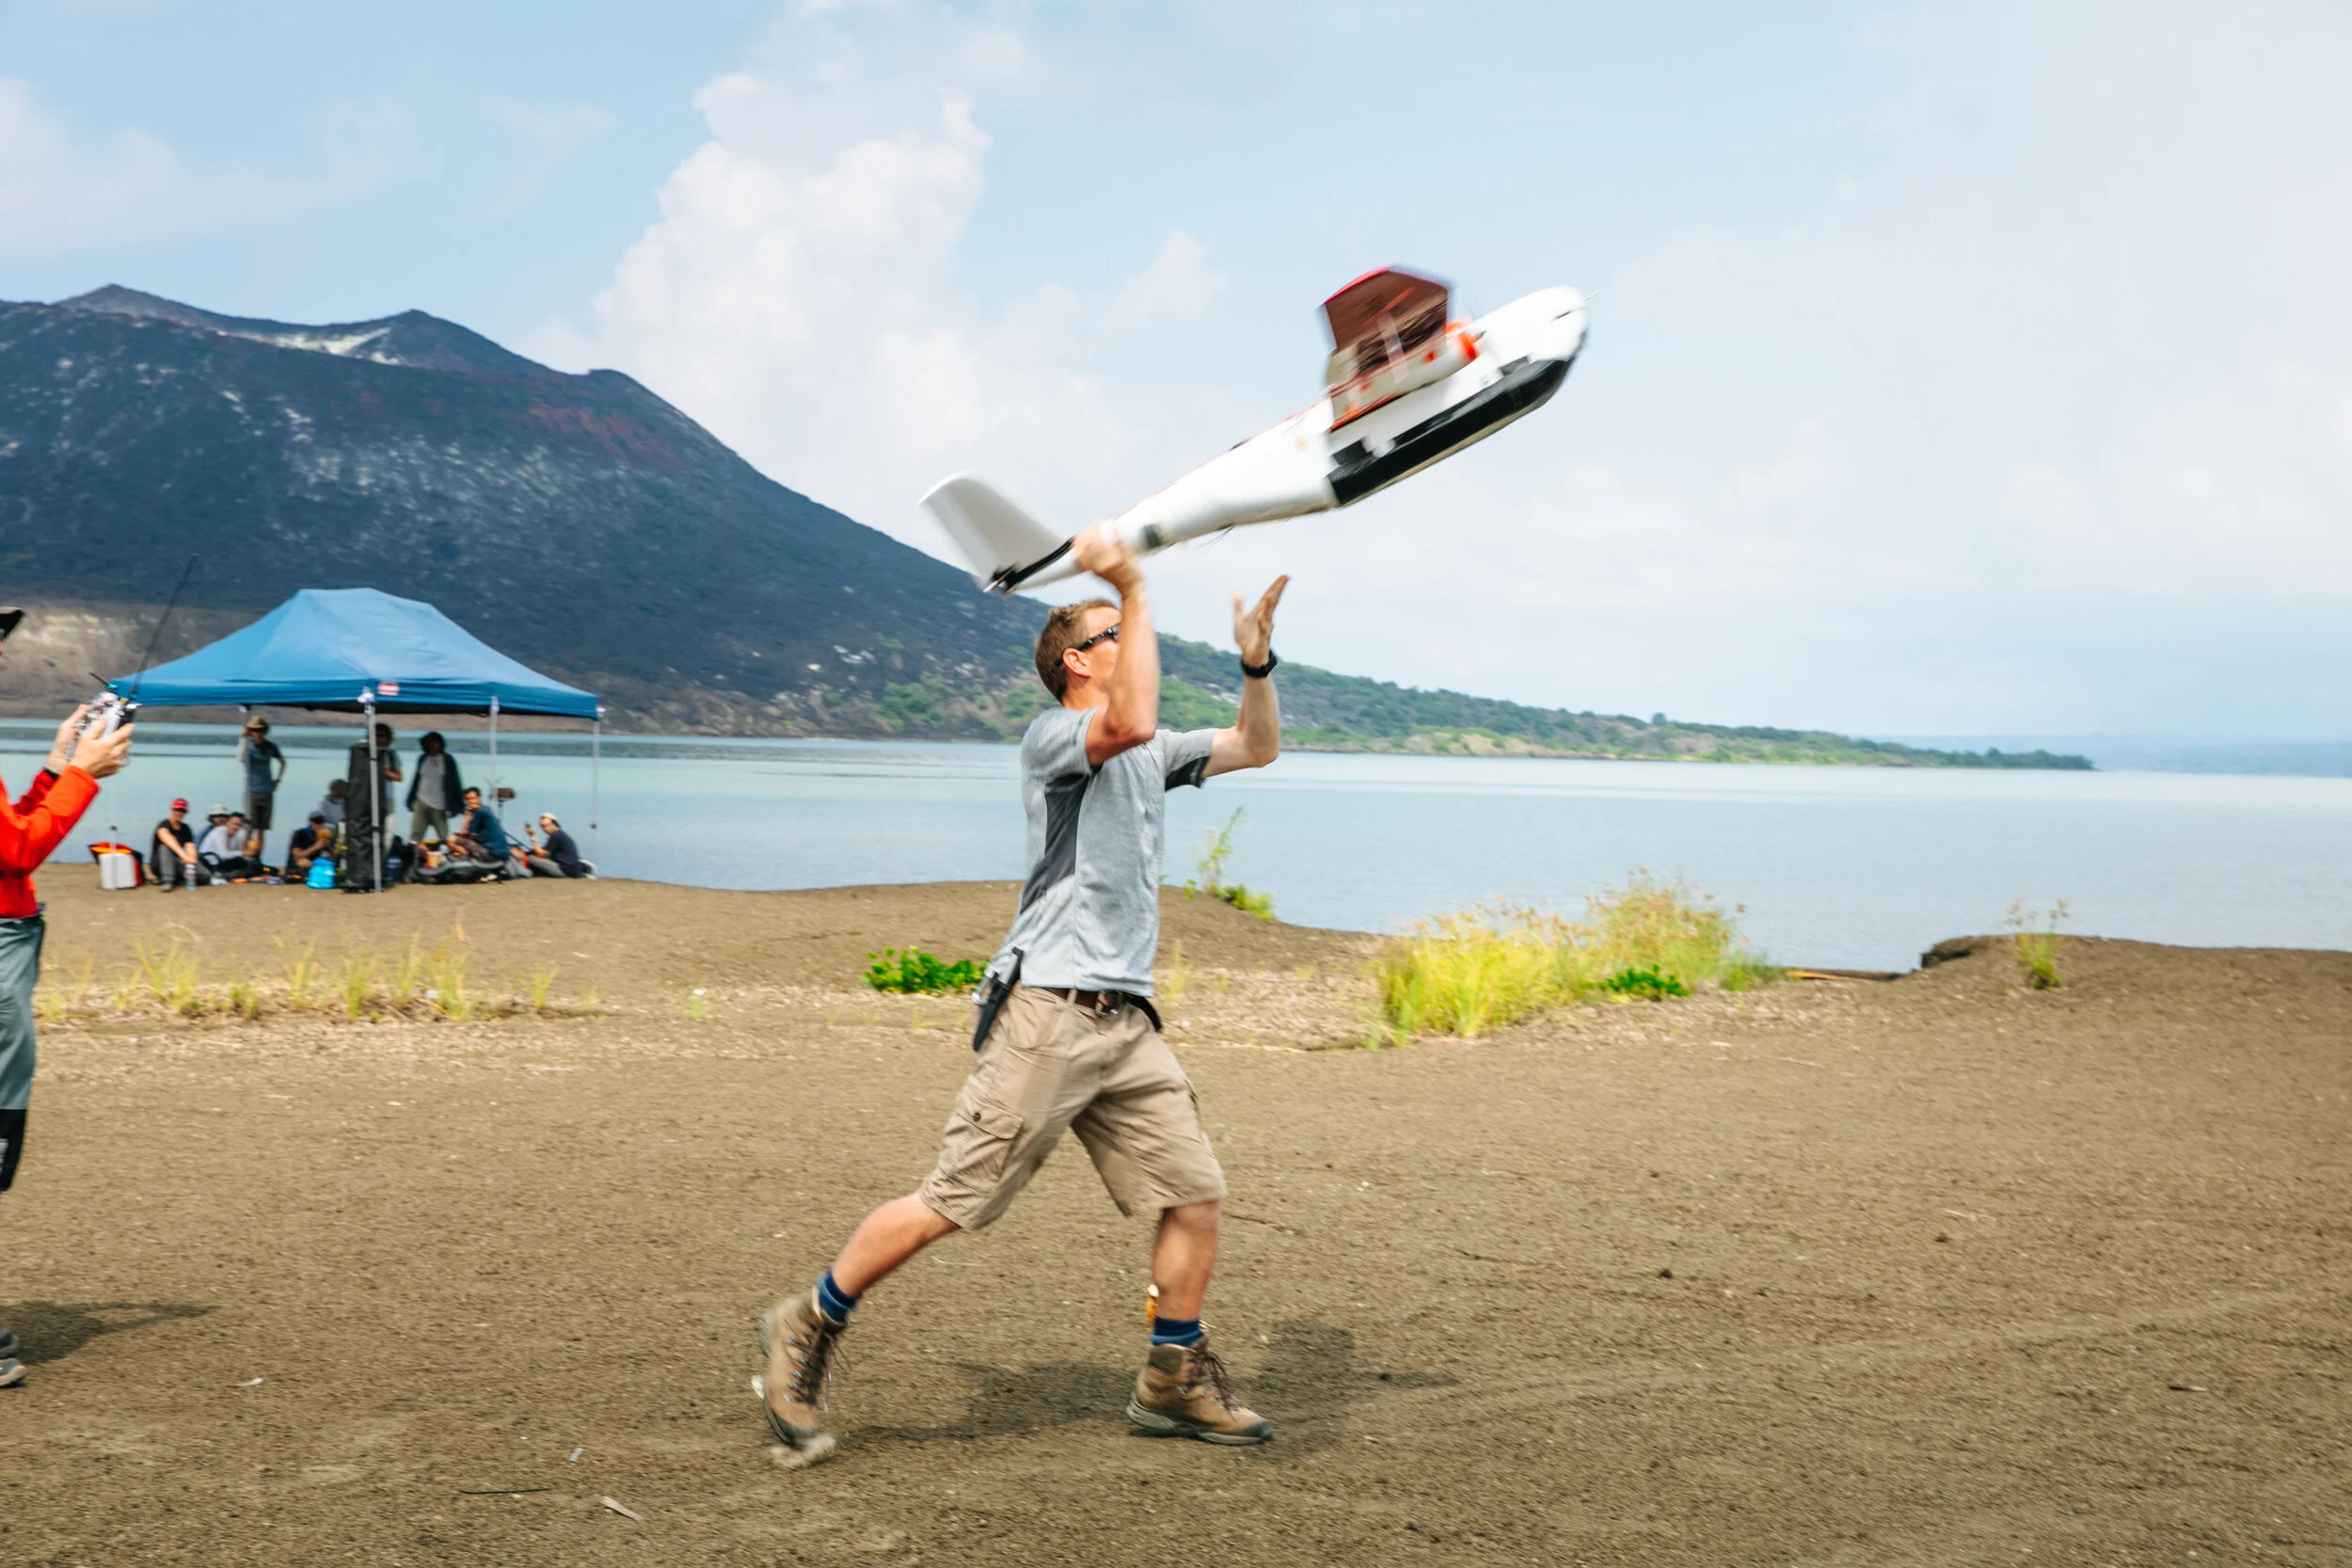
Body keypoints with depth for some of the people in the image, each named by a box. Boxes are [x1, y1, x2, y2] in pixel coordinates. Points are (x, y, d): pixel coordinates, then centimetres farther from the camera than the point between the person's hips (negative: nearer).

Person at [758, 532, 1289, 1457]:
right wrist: (1134, 590, -21)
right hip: (1049, 1011, -8)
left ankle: (1172, 1385, 20)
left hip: (1127, 1020, 8)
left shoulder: (1150, 756, 21)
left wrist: (1256, 662, 10)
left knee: (1195, 1195, 5)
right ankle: (806, 1329, 10)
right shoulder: (1051, 738, -5)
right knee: (953, 1201, -7)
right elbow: (1130, 724, -26)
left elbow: (1256, 747, 27)